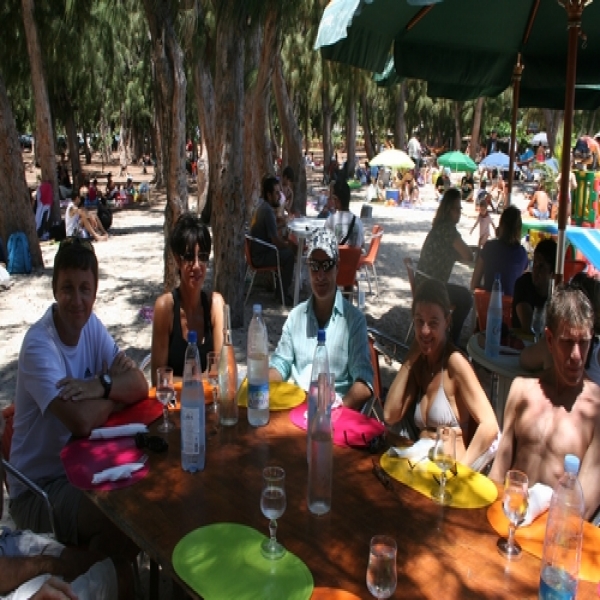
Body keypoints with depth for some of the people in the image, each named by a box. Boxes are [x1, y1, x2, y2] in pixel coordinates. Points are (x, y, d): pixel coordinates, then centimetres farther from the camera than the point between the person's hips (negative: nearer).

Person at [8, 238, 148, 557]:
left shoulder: (91, 324, -2)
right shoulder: (38, 345, -24)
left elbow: (141, 386, -5)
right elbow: (81, 422, -35)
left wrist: (102, 386, -26)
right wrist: (115, 389, -15)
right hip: (39, 489, -7)